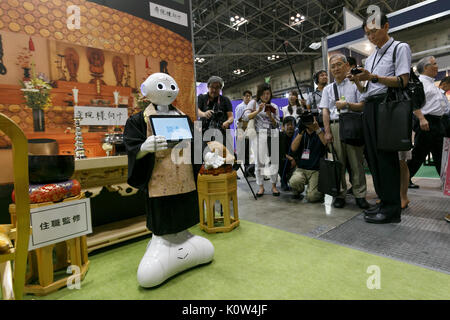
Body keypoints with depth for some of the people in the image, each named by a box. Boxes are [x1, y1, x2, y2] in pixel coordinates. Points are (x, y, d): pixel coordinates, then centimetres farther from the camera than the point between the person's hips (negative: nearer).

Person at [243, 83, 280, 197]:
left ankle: (274, 186, 14)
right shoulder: (254, 103, 9)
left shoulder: (274, 106, 15)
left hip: (273, 136, 2)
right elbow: (246, 117, -4)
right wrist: (258, 110, -13)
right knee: (259, 161, -1)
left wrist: (270, 116, -6)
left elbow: (277, 124, 11)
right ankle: (261, 187, 11)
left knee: (273, 160, 0)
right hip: (259, 135, -2)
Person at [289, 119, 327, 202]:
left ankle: (319, 191, 18)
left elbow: (326, 143, -19)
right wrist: (300, 132, -16)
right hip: (301, 169, 2)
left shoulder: (321, 132, 2)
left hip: (316, 170, -1)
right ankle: (297, 192, 4)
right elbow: (293, 148, -7)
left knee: (311, 197, -17)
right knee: (294, 182, -31)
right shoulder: (300, 132, 8)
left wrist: (317, 129, -28)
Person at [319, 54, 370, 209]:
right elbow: (325, 111, 8)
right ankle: (340, 194, 9)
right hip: (335, 126, 2)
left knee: (356, 162, -1)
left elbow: (363, 105, 3)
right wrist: (327, 131, -2)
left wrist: (347, 105, -13)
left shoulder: (354, 84, 11)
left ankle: (360, 195, 8)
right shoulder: (328, 89, 17)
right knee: (338, 162, 2)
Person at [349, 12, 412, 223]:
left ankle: (392, 208, -3)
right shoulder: (370, 58, 26)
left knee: (386, 156, -10)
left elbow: (403, 81, -8)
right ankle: (383, 201, 14)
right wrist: (357, 81, 3)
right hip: (368, 107, 8)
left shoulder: (400, 48, 5)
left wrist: (373, 77, -17)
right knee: (373, 156, 5)